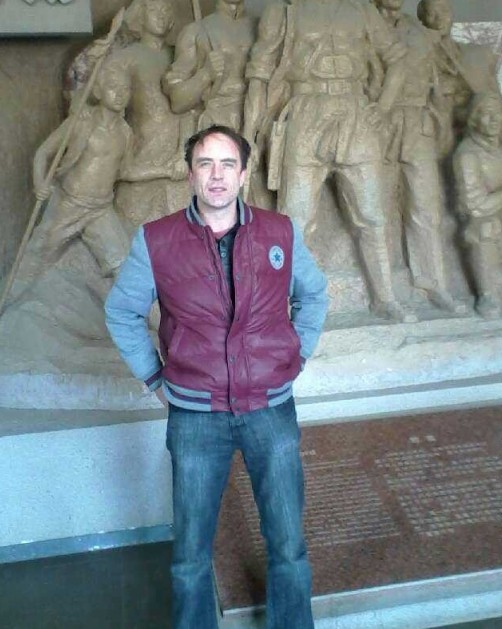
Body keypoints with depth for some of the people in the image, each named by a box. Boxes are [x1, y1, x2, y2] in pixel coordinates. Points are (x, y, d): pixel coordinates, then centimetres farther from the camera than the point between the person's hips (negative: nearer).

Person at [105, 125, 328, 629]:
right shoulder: (155, 241, -6)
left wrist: (296, 356, 9)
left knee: (288, 546, 11)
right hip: (195, 417, 0)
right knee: (191, 554, 13)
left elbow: (313, 294, 16)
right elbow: (121, 312, 9)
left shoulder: (282, 234, -2)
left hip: (271, 411, 1)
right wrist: (154, 377, 5)